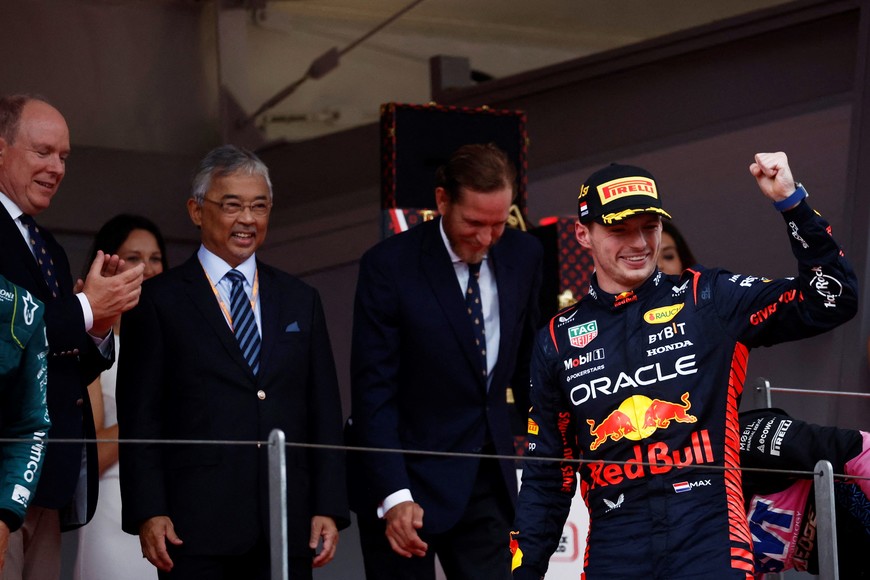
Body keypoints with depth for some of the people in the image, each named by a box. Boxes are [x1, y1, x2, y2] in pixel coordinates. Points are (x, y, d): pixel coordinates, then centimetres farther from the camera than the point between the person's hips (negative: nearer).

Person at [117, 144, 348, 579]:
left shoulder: (300, 300, 15)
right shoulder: (159, 301, 4)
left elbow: (324, 413, 13)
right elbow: (140, 417, 0)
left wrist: (329, 508, 4)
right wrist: (147, 513, -9)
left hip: (287, 528, 3)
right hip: (196, 527, -3)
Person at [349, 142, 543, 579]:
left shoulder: (523, 255, 1)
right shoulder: (389, 266, -14)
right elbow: (373, 393, -15)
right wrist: (393, 495, -23)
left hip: (488, 478, 5)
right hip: (408, 478, -4)